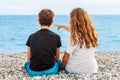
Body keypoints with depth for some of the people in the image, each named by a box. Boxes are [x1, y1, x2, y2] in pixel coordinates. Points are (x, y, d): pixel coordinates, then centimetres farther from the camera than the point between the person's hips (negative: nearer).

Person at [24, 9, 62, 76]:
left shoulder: (32, 37, -4)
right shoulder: (56, 37, -7)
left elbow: (28, 59, 3)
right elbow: (57, 58, 4)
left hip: (33, 71, 0)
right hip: (50, 70, 0)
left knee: (26, 63, 34)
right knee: (59, 61, 32)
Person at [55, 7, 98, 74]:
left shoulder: (74, 36, -21)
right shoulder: (91, 32, -2)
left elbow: (65, 58, -14)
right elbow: (74, 30, 19)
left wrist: (61, 68, 6)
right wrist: (62, 25, 34)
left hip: (74, 70, -3)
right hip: (91, 69, 3)